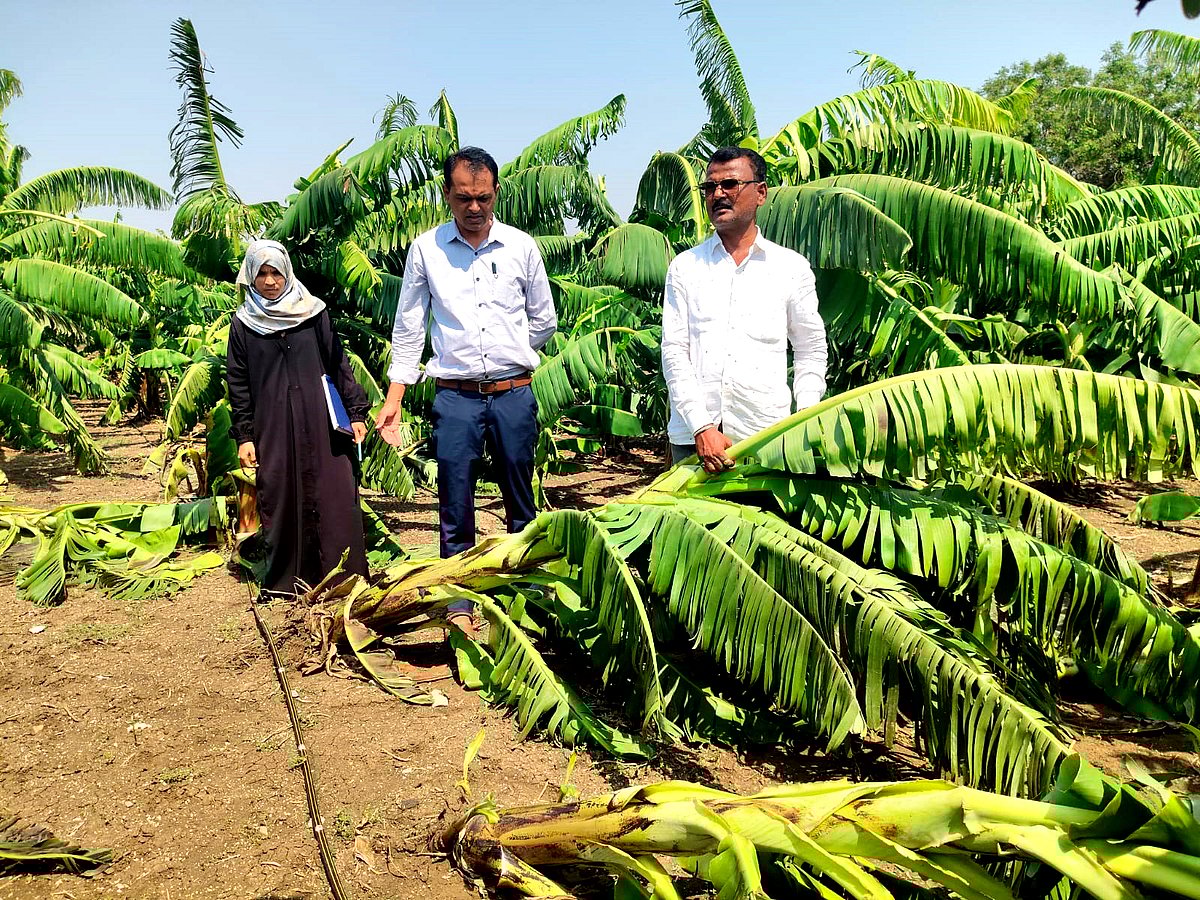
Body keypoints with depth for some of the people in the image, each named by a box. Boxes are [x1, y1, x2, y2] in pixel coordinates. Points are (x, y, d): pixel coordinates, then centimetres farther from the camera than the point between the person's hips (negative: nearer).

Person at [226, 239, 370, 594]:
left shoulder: (313, 312, 6)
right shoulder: (243, 323, 7)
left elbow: (339, 364, 7)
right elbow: (238, 385, 8)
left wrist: (356, 412, 2)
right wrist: (244, 436, 3)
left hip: (321, 423, 0)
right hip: (273, 429, 0)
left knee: (336, 497, -2)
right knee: (280, 502, 2)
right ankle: (286, 582, 13)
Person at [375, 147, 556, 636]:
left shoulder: (521, 246, 3)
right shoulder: (425, 249, 3)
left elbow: (544, 321, 14)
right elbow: (408, 329, 6)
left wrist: (506, 355, 9)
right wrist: (393, 400, 3)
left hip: (514, 394, 1)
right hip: (455, 397, 0)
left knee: (521, 507, 11)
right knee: (455, 511, 3)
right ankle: (459, 606, 16)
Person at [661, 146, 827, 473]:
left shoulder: (792, 267, 10)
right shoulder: (684, 266, 10)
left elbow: (811, 351, 15)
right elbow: (674, 351, 3)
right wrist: (701, 427, -9)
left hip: (766, 434, 0)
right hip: (692, 434, 1)